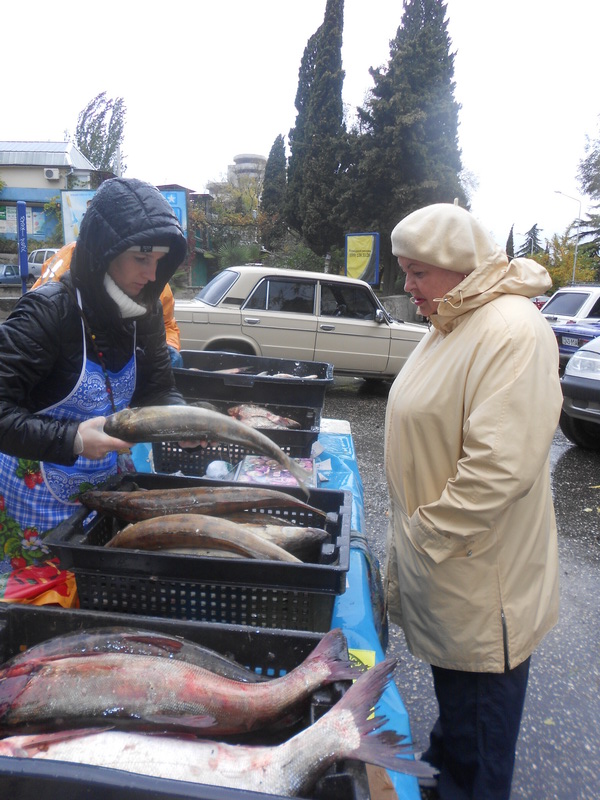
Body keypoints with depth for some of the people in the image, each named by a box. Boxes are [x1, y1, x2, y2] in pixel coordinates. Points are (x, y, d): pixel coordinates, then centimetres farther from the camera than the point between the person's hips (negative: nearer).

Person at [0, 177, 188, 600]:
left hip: (102, 488, 6)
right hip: (36, 500, -5)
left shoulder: (143, 313, -4)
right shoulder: (48, 310, -23)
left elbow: (159, 388, 2)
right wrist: (70, 439, -40)